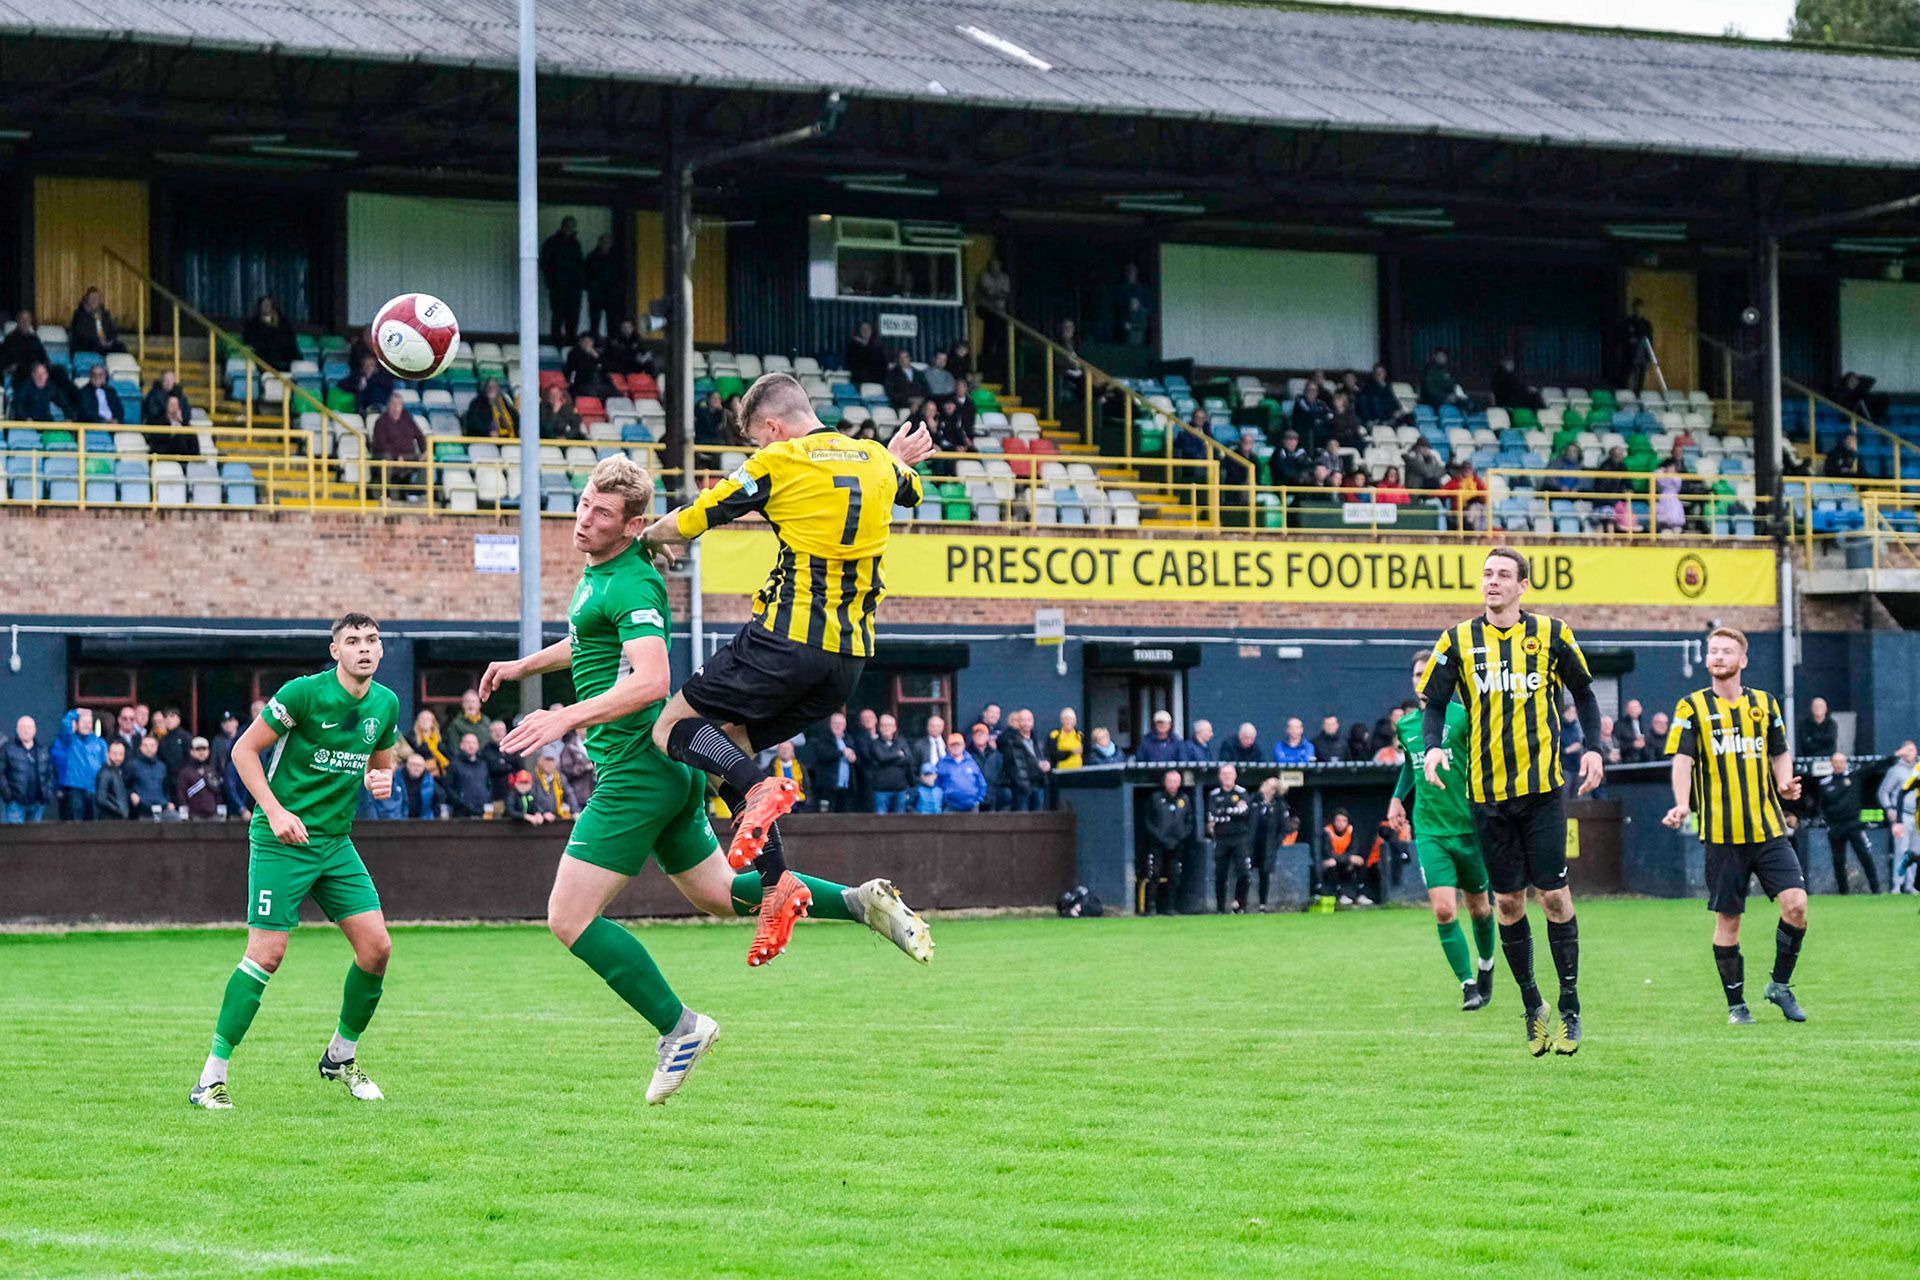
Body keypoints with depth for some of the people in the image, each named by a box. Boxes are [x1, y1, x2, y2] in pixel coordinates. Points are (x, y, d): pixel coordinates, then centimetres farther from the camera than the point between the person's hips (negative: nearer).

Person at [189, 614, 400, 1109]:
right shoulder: (303, 693, -14)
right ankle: (212, 1079, -6)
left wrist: (381, 780, -3)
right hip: (282, 842, -6)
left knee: (376, 946, -3)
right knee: (267, 953, -12)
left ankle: (341, 1057, 19)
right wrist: (276, 811, -17)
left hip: (336, 843, 6)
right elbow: (244, 750, -9)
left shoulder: (386, 704, 5)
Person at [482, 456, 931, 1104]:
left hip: (637, 769, -11)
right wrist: (525, 665, 33)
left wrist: (568, 718, -37)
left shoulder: (630, 585, -18)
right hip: (669, 767, 11)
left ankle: (678, 1027, -6)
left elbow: (651, 681, -32)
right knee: (719, 893, 22)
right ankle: (861, 902, 16)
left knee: (569, 918, -9)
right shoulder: (598, 570, 13)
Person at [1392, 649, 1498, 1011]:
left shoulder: (1462, 716, -7)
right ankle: (1468, 985, -7)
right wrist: (1398, 798, 14)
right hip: (1429, 829, 2)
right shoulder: (1405, 725, 8)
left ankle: (1485, 967, 38)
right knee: (1443, 911, -12)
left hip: (1469, 827, -2)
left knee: (1478, 908, 12)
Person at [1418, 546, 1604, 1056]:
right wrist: (1433, 746, -12)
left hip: (1543, 785, -1)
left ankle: (1570, 1007, 4)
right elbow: (1434, 703, 7)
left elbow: (1582, 692, 14)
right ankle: (1532, 1006, 18)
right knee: (1508, 902, 5)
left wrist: (1593, 747, 3)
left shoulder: (1551, 634, 2)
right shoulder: (1459, 641, 3)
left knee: (1554, 895, -6)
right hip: (1488, 791, 2)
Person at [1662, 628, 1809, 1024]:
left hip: (1768, 828, 2)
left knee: (1796, 903, -12)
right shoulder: (1693, 707, 4)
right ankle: (1736, 1003, 14)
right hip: (1722, 832, -2)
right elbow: (1683, 759, -4)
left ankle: (1780, 984, 8)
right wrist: (1682, 804, -20)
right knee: (1727, 918, 0)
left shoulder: (1764, 704, 12)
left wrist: (1786, 784, 0)